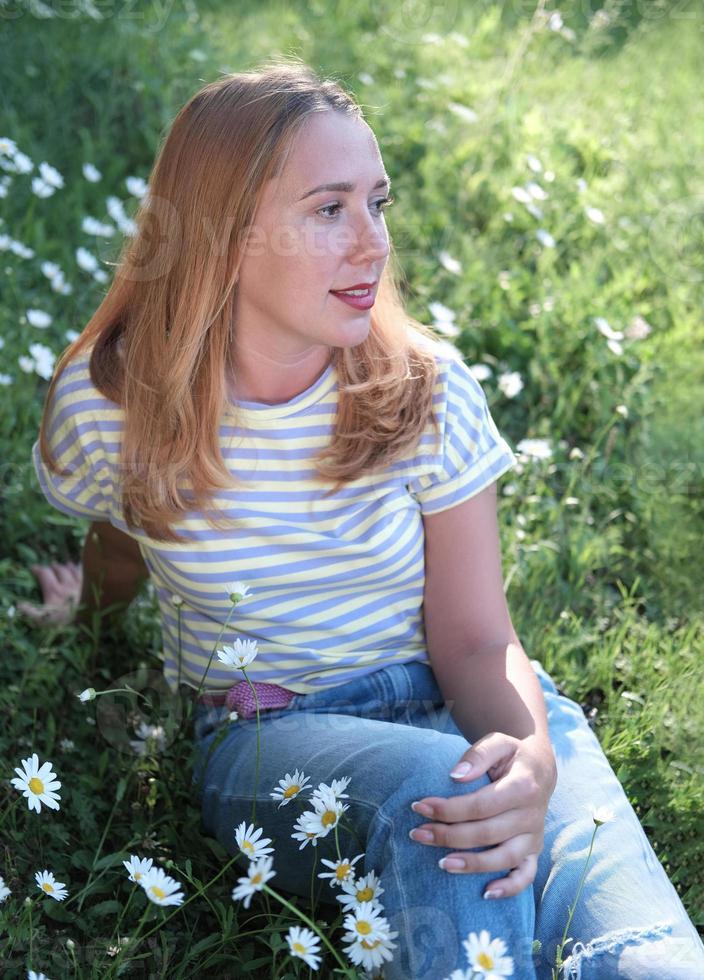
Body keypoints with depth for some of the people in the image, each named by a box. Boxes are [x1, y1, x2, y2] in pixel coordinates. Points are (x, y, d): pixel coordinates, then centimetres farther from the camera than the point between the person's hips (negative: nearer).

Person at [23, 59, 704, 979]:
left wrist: (531, 761, -25)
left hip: (453, 707, 1)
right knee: (432, 782, -37)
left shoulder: (427, 389, -8)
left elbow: (476, 639, -10)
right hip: (263, 736, 0)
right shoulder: (108, 403, -9)